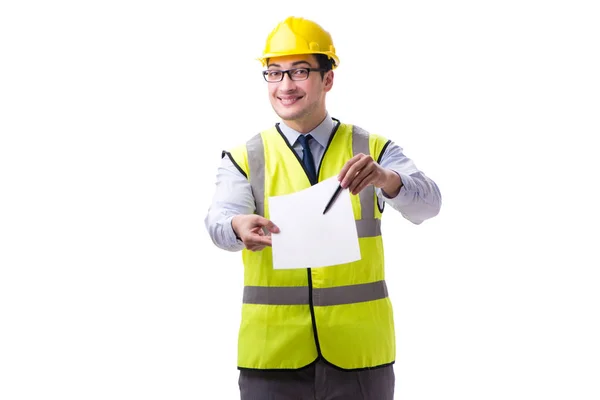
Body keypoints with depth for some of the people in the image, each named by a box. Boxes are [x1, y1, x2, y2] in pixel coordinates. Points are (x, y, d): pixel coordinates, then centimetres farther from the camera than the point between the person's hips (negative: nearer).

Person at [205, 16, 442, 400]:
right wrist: (239, 227, -34)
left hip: (358, 351, 0)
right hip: (273, 352, 0)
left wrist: (383, 178, -32)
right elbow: (220, 218, -10)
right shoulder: (243, 160, 6)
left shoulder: (373, 151, 4)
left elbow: (427, 203, -11)